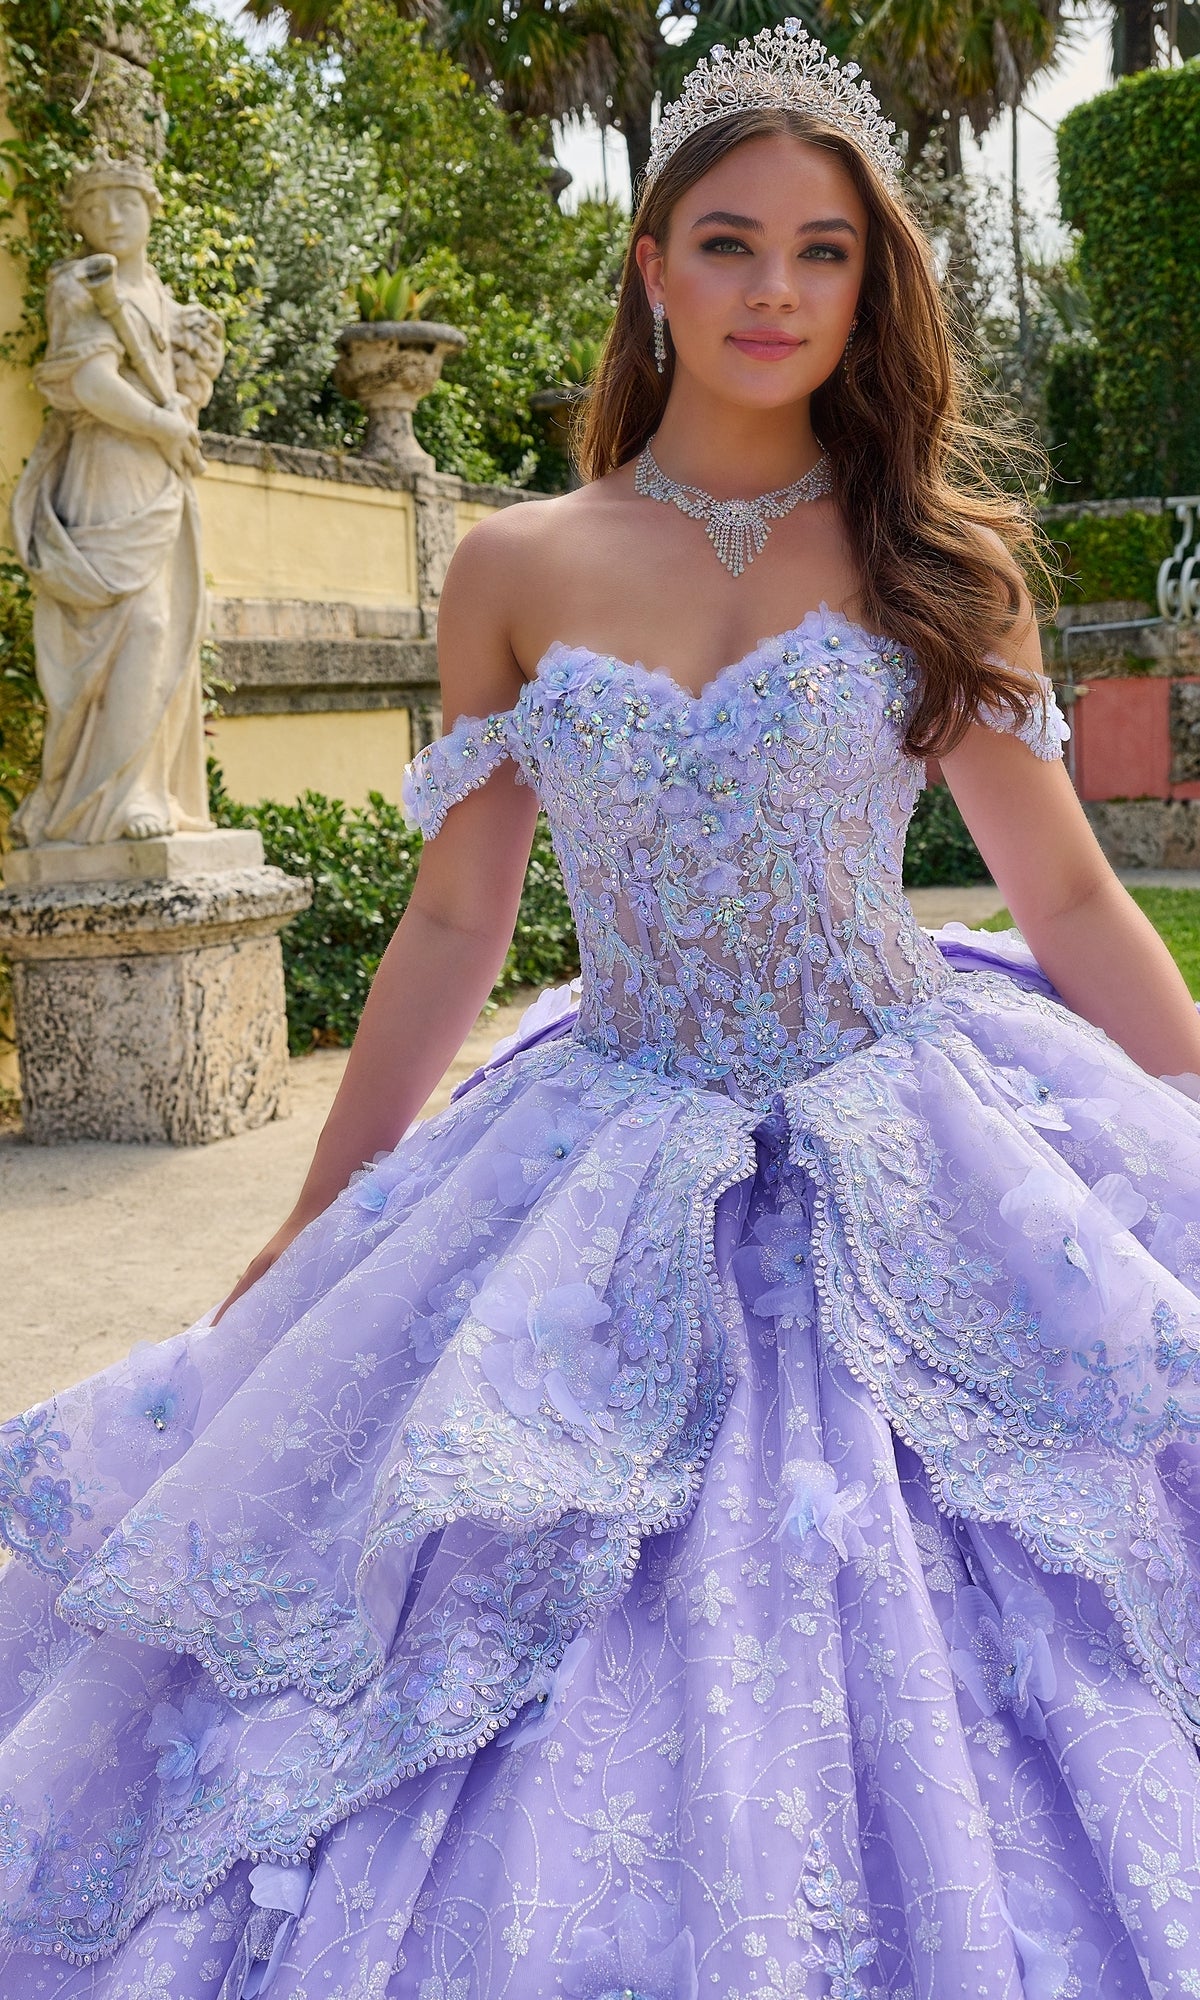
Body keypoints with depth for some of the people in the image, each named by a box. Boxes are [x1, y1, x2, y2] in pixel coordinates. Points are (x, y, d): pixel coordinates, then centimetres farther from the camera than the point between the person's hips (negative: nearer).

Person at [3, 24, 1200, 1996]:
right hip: (614, 1188, 1)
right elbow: (452, 926, 6)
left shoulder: (936, 554, 2)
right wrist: (306, 1237, 9)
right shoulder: (517, 572, 2)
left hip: (925, 1172, 0)